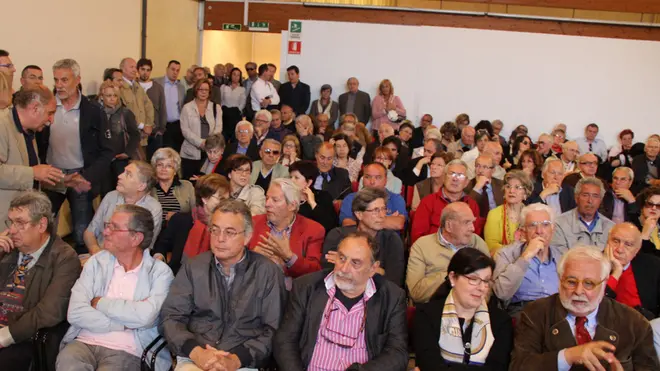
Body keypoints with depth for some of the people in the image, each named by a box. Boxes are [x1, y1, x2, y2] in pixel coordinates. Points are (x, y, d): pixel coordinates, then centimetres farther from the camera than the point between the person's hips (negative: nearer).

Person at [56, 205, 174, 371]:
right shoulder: (96, 262, 9)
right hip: (85, 343, 3)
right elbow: (76, 312, -2)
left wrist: (100, 303, -6)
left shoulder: (160, 272, -1)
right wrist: (123, 325, -8)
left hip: (126, 351, -2)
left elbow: (145, 315, -18)